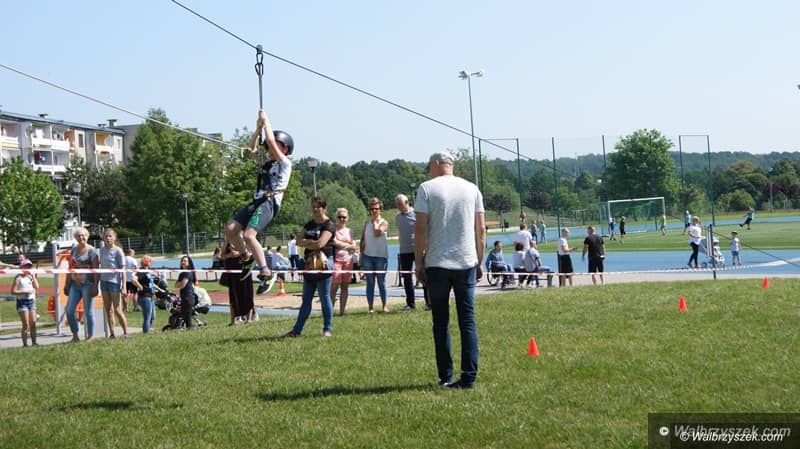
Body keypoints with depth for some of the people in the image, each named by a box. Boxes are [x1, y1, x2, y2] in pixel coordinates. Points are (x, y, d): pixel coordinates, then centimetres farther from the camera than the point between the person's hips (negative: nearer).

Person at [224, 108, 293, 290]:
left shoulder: (285, 163, -1)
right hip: (256, 201, 9)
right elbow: (252, 149, 30)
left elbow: (271, 141, -10)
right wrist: (258, 129, 20)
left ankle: (265, 272, -22)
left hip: (269, 203, -9)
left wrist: (266, 121, 0)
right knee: (230, 229, 1)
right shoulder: (268, 162, 22)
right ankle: (246, 257, 19)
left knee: (249, 235, -25)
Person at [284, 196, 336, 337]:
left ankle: (327, 329, 8)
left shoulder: (329, 224, -7)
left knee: (325, 298, -1)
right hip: (310, 264, 7)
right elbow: (299, 241, 8)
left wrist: (306, 243, -3)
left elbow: (320, 243, -18)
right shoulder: (309, 224, 16)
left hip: (323, 263, -7)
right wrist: (312, 242, -9)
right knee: (306, 299, 9)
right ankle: (297, 330, 9)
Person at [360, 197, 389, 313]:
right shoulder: (367, 223, 11)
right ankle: (370, 307, 4)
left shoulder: (384, 223, -1)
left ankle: (385, 305, 8)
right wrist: (361, 254, 5)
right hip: (367, 256, 3)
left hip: (381, 256, -3)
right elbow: (362, 240, 12)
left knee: (381, 282, 1)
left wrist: (375, 221, -7)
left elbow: (377, 233, -19)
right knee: (370, 282, 3)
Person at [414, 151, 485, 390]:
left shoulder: (427, 188, -1)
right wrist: (479, 262, 15)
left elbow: (420, 229, -5)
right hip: (467, 263, 2)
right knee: (467, 320, 3)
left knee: (441, 322, 5)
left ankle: (446, 377, 6)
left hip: (437, 264, -2)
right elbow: (481, 229, 8)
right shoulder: (471, 189, 9)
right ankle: (469, 376, -2)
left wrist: (419, 263, 0)